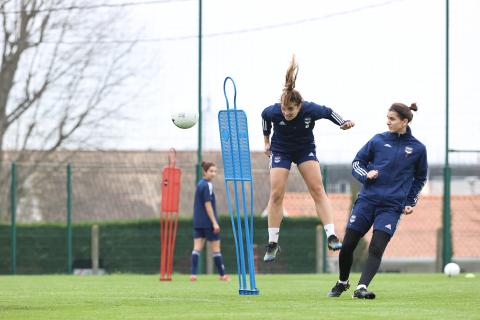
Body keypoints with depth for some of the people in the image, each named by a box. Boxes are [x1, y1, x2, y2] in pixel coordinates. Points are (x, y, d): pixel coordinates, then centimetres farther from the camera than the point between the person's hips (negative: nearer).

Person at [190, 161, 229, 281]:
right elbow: (207, 204, -18)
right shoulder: (207, 186, -14)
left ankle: (193, 274, -10)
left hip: (198, 222, 8)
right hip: (208, 222, -8)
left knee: (197, 247, 1)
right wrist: (214, 222, -17)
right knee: (216, 248, 3)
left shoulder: (200, 184, 13)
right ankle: (222, 275, 11)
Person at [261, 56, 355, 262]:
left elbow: (328, 112, -6)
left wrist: (342, 123, -20)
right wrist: (266, 140, 9)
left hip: (306, 150, 0)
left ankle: (331, 237, -15)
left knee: (318, 190, -12)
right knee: (276, 194, -9)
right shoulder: (273, 112, -27)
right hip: (280, 150, 0)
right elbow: (264, 116, -2)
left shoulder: (311, 110, -28)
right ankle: (272, 244, 0)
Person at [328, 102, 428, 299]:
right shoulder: (378, 140, 4)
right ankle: (342, 283, 25)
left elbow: (420, 178, 16)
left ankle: (362, 288, -20)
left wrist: (411, 203, 8)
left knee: (376, 249, -18)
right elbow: (357, 162, 12)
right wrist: (366, 175, -9)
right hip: (367, 200, 2)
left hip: (392, 207, -2)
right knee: (347, 245, 2)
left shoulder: (417, 149, 3)